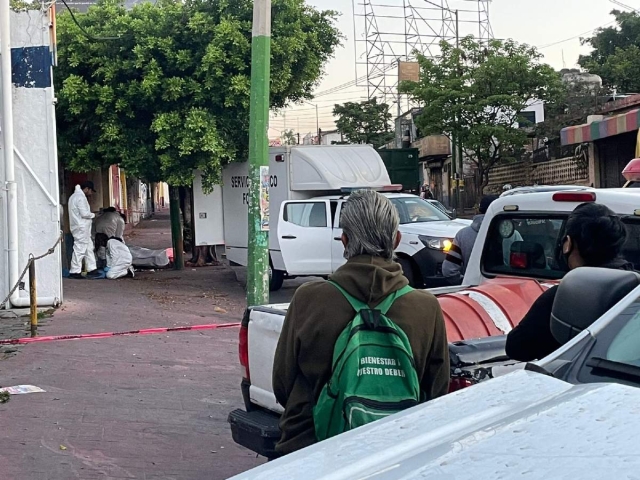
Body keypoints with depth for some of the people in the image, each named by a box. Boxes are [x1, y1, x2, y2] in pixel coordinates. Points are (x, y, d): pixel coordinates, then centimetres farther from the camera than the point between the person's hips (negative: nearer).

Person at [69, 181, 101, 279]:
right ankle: (75, 271, -2)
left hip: (81, 228, 11)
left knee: (89, 248, 12)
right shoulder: (81, 197, -15)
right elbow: (84, 213, -21)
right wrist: (93, 215, -3)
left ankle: (92, 269, 14)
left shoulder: (74, 197, 18)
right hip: (81, 228, -11)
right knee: (80, 249, -6)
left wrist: (90, 215, 11)